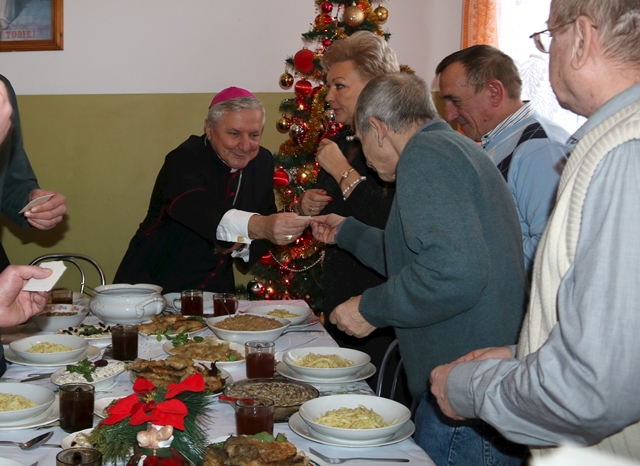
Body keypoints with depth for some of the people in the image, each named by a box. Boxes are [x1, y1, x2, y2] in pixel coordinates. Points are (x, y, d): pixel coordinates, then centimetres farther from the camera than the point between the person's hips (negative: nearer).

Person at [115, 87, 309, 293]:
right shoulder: (185, 159, -16)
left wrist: (241, 245, -17)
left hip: (214, 289, 5)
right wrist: (258, 225, -52)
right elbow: (190, 207, -38)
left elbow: (267, 235, 6)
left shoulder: (263, 162, 1)